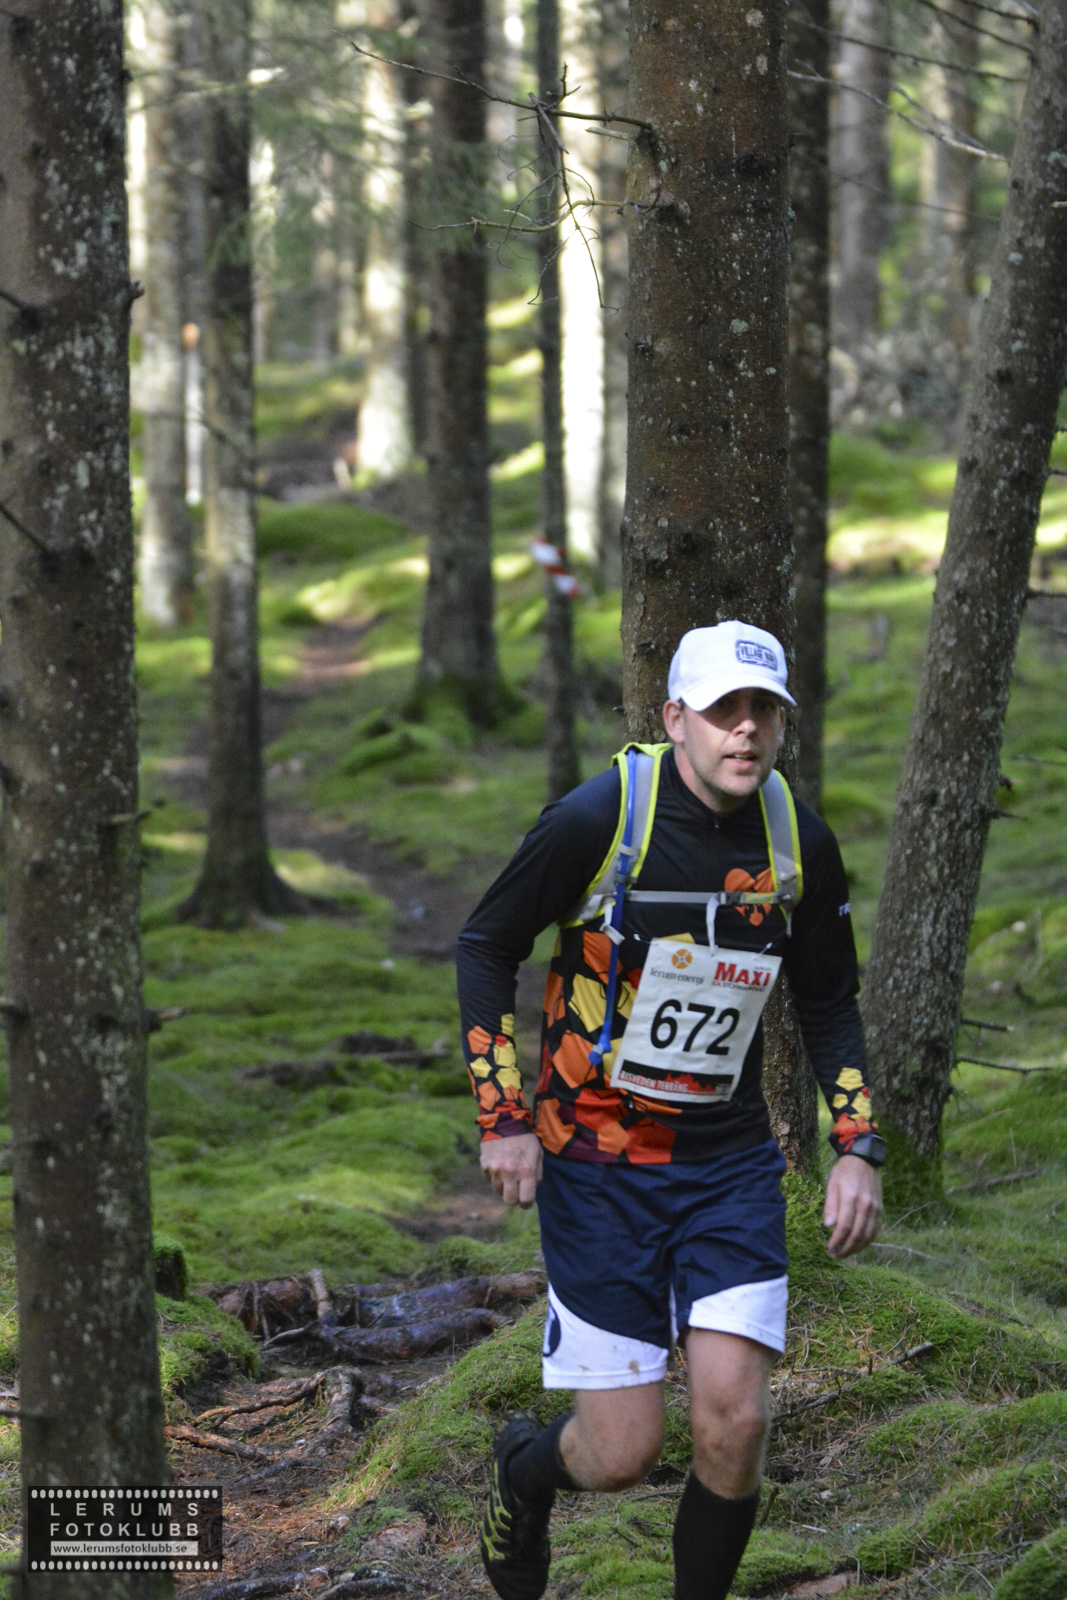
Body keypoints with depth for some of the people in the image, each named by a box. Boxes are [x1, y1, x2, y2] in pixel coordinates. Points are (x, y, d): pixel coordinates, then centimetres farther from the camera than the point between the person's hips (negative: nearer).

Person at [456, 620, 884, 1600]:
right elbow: (486, 947, -3)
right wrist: (505, 1118, -8)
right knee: (624, 1452, -4)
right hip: (596, 1164, -3)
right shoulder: (600, 819, -15)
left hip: (730, 1168, 3)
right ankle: (526, 1467, 33)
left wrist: (858, 1149, 3)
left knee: (735, 1419, -11)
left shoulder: (803, 844, -2)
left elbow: (830, 1004, 13)